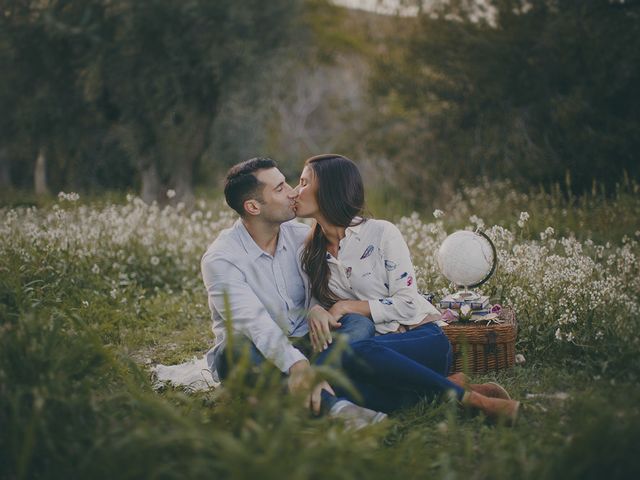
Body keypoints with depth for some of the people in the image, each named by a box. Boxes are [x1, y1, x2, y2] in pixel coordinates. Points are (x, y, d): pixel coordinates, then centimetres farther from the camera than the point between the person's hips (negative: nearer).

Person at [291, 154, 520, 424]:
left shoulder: (381, 233, -5)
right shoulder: (311, 254, 12)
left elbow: (407, 304, -8)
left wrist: (347, 306, -13)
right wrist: (315, 315, -11)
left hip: (424, 338, -4)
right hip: (378, 345, 4)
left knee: (355, 354, -38)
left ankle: (465, 396, -24)